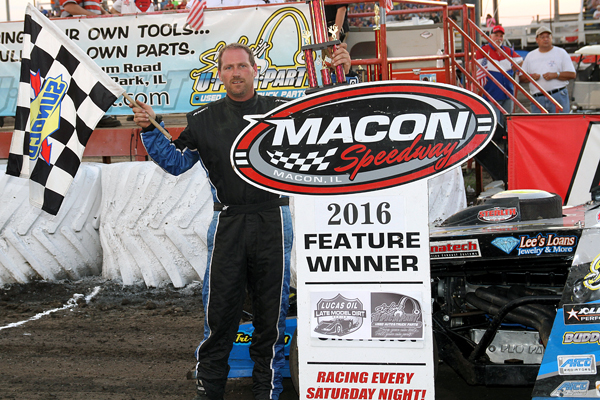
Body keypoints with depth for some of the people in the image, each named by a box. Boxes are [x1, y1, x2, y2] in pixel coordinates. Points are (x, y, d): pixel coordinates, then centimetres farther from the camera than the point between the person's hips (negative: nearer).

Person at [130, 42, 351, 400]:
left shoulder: (283, 110, 7)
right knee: (219, 310, 1)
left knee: (272, 312, 5)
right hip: (228, 223, 0)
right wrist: (150, 130, -3)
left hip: (273, 223, 0)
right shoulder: (205, 120, 10)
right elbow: (176, 161, 9)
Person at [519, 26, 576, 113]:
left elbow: (572, 74, 2)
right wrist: (531, 76, -5)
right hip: (537, 99, 3)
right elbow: (521, 77, 16)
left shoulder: (561, 53, 8)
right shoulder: (530, 56, 17)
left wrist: (555, 75, -13)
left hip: (558, 96, -3)